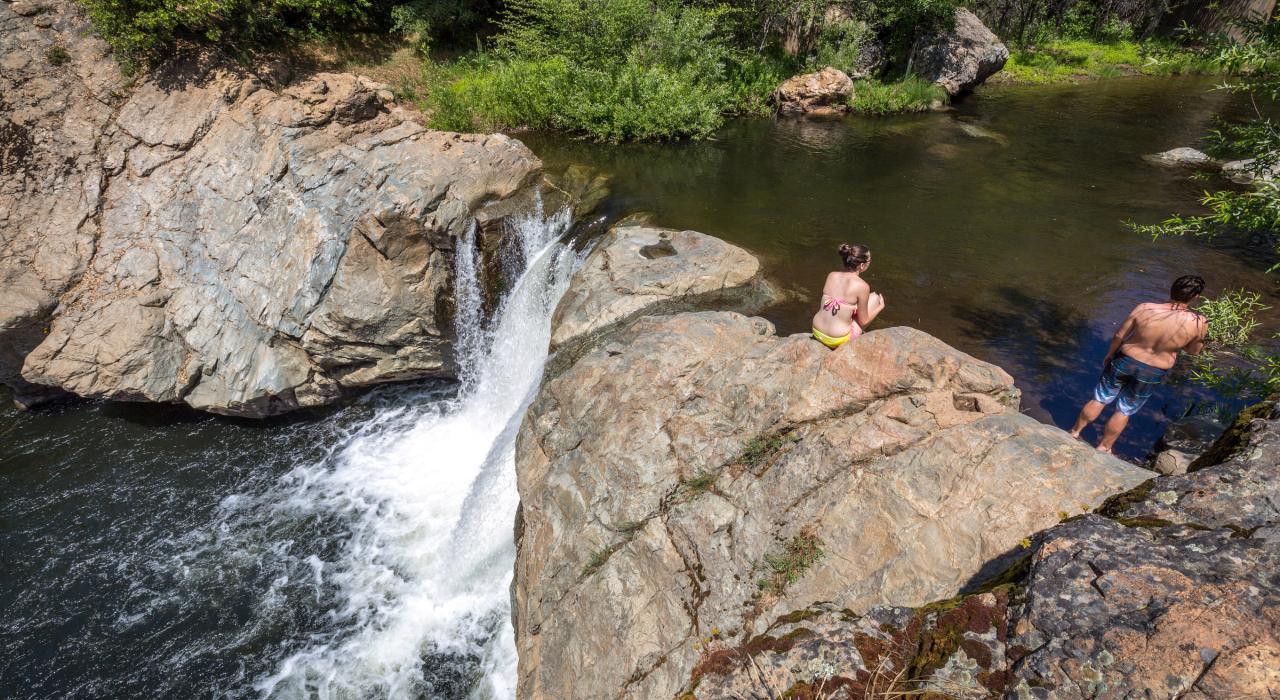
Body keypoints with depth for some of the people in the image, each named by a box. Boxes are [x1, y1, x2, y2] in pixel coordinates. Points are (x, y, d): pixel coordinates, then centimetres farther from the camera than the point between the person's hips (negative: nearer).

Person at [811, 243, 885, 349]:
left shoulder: (831, 275, -2)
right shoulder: (862, 286, -17)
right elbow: (863, 321, -6)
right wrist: (880, 306, 12)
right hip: (838, 340, -6)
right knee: (875, 297, 11)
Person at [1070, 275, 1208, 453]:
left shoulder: (1144, 309, -22)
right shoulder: (1198, 323, -22)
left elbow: (1119, 335, -10)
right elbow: (1193, 350, -3)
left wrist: (1109, 355, 7)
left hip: (1124, 362, 0)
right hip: (1151, 374, 0)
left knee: (1099, 400, 20)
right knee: (1124, 411, 19)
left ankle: (1074, 432, 35)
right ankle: (1103, 447, 34)